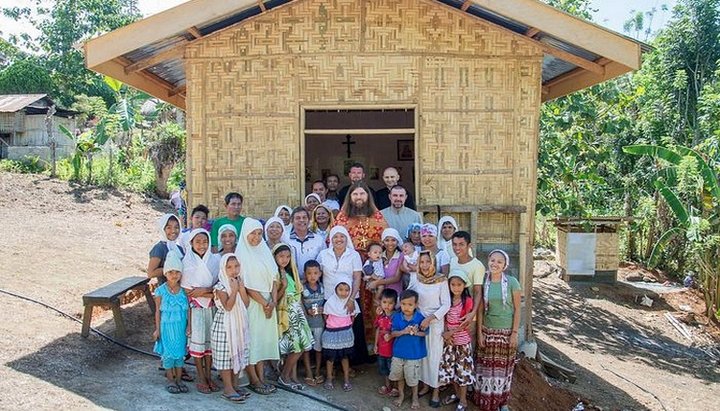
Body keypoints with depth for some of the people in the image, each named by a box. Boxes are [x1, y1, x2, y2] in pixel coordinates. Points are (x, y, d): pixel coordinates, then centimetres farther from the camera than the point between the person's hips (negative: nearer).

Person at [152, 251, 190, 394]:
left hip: (181, 327, 2)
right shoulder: (161, 291, -8)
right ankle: (170, 380, 19)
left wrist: (189, 326, -3)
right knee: (168, 353, 5)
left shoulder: (184, 290, -3)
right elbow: (158, 311, -2)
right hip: (167, 327, -2)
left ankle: (179, 379, 23)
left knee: (180, 352, 10)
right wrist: (157, 329, -2)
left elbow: (188, 309, 1)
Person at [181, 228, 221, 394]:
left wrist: (203, 290, -16)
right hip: (195, 308, -2)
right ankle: (201, 378, 15)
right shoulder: (187, 263, -6)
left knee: (210, 340, 9)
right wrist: (211, 293, -15)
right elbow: (187, 290, -9)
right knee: (197, 340, 4)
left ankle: (208, 375, 21)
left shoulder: (214, 260, 0)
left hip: (212, 307, 2)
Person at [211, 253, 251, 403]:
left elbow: (246, 304, -1)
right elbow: (228, 306, -23)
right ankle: (228, 388, 7)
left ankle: (234, 384, 26)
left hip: (240, 325, 7)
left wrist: (242, 289, -11)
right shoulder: (221, 286, -14)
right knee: (225, 356, -1)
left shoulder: (239, 282, 6)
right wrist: (234, 290, -23)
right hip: (225, 326, -7)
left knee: (238, 354, 13)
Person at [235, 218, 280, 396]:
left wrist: (273, 301, -7)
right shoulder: (241, 254, -7)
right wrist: (264, 303, -13)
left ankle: (261, 378, 14)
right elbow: (245, 284, -12)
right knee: (250, 338, -1)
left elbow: (274, 278, 7)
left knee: (264, 337, 7)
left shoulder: (265, 252, 10)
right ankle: (254, 380, 7)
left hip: (268, 303, 6)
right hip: (251, 302, -6)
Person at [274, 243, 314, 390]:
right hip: (285, 313, -7)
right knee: (297, 347, -9)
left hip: (297, 312, 7)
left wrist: (302, 312, 14)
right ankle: (284, 376, 8)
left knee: (297, 347, 3)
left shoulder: (290, 272, 14)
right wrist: (283, 287, -22)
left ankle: (293, 376, 14)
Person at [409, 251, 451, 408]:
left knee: (435, 356, 1)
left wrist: (430, 318, -18)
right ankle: (426, 384, 27)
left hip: (436, 322, -3)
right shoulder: (415, 279, -2)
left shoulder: (441, 280, -13)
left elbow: (446, 305, -12)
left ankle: (436, 390, 13)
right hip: (419, 321, 3)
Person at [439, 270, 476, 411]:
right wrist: (445, 333, -12)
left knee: (462, 370, 4)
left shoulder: (467, 301, -14)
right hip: (449, 341, 5)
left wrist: (451, 333, -17)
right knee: (450, 368, 13)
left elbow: (466, 323, -15)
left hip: (462, 341, -5)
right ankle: (457, 393, 33)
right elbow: (444, 319, 3)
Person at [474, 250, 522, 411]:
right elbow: (480, 310, 2)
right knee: (487, 367, 7)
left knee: (504, 367, 10)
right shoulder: (483, 283, -3)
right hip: (488, 332, 2)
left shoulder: (512, 282, -10)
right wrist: (479, 332, 0)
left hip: (506, 332, -2)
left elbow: (517, 309, -6)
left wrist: (514, 333, -8)